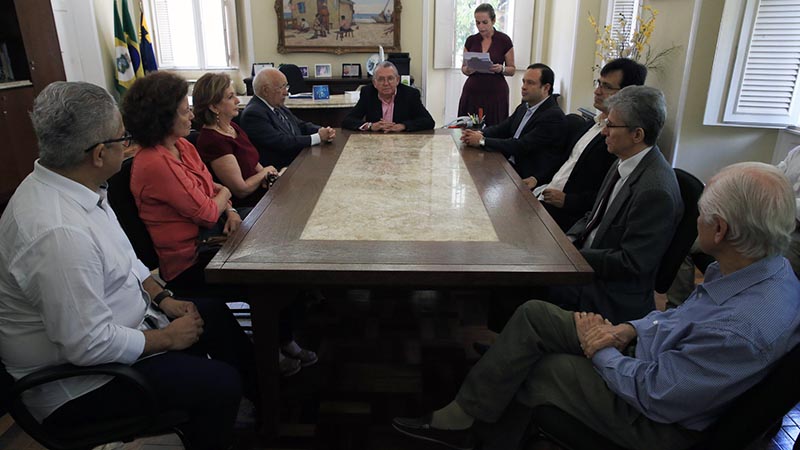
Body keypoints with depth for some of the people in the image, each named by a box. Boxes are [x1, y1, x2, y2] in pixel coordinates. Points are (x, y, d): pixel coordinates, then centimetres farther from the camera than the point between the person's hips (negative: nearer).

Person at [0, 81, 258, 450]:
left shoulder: (65, 185, -4)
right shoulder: (57, 233, -36)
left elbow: (122, 257, 11)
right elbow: (90, 346, -31)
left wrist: (164, 298, 3)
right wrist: (166, 338, -17)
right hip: (76, 382, -10)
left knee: (214, 315, 14)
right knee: (221, 385, -16)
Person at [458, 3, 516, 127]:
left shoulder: (504, 40, -2)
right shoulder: (471, 40, 5)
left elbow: (512, 70, 3)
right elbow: (463, 68, 12)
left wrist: (501, 69, -17)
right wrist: (468, 70, -10)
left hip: (496, 92, -2)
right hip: (472, 92, 3)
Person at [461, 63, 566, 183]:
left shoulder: (553, 116, -18)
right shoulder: (525, 106, 10)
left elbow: (521, 146, -22)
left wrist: (482, 141, -19)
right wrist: (480, 134, -9)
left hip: (529, 178, -8)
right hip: (510, 164, 8)